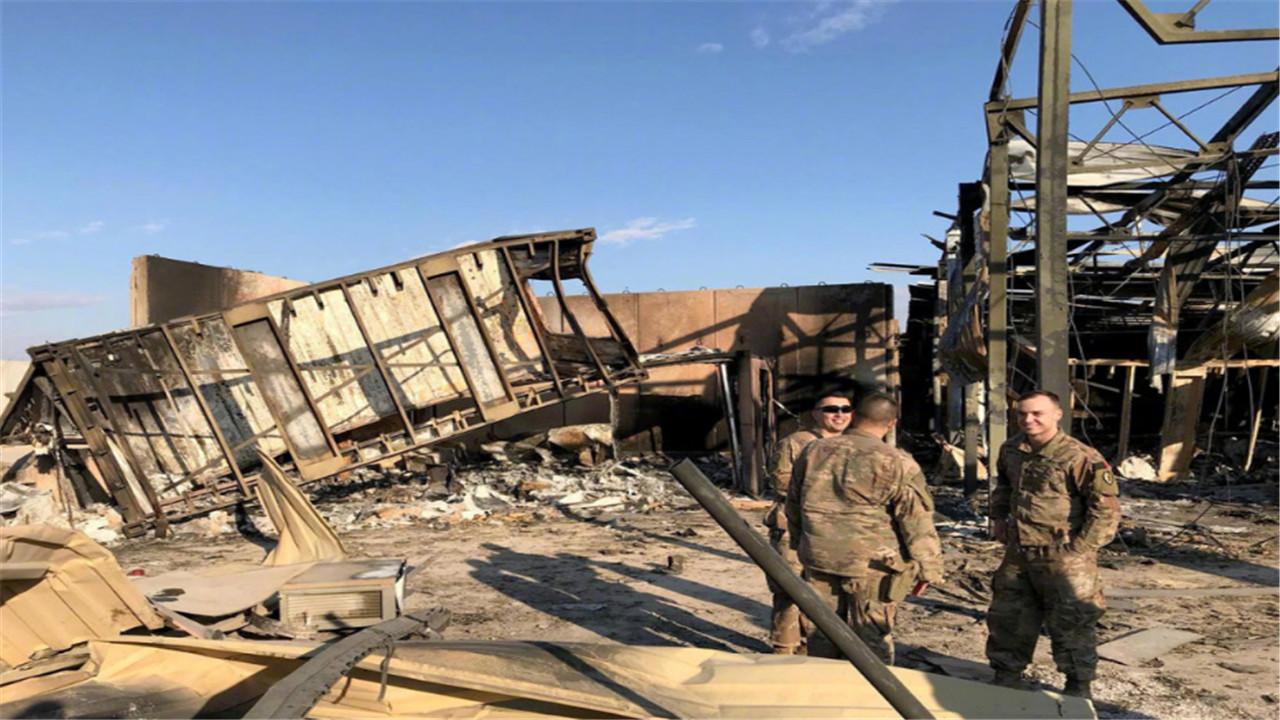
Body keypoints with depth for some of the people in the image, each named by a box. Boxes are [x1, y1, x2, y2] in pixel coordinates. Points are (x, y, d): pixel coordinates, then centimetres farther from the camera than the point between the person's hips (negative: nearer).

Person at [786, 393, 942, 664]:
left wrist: (801, 545, 27)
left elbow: (793, 505, 16)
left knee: (822, 632, 16)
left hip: (819, 559, 4)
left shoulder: (813, 452, 6)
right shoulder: (896, 463, -10)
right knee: (873, 637, 7)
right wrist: (927, 567, 3)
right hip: (871, 563, -4)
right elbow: (917, 520, -7)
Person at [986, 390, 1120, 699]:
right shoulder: (1011, 450, 3)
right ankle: (1006, 677, 34)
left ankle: (1079, 686, 28)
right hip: (1018, 555, 7)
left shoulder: (1079, 457, -19)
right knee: (1007, 616, 16)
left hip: (1062, 559, -6)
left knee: (1071, 624, 8)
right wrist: (998, 515, 14)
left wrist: (1080, 548, -15)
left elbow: (1106, 508, -16)